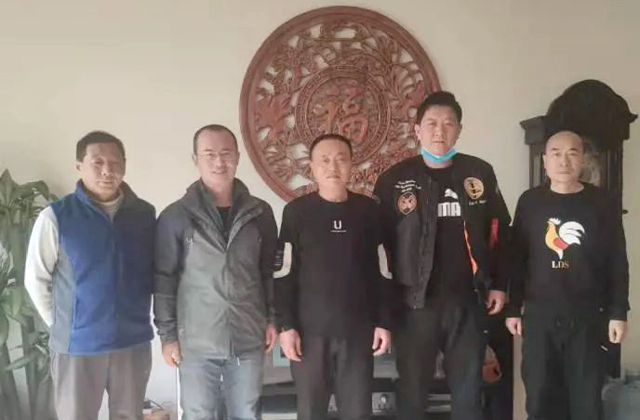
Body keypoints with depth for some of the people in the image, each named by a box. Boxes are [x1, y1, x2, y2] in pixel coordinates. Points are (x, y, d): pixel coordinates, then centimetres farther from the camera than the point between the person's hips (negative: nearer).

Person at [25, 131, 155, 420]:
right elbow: (36, 279, -2)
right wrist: (62, 324, 1)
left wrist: (137, 316, 6)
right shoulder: (56, 216, -9)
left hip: (134, 341, 3)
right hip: (77, 344, -2)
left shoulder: (145, 214, -1)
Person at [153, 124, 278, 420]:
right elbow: (163, 280, -2)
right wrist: (167, 335, -4)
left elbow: (270, 272, 10)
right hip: (196, 342, -2)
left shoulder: (259, 213, 3)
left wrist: (271, 319, 7)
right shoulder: (175, 216, -5)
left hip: (248, 340, 2)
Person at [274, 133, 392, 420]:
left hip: (358, 331, 1)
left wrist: (383, 322, 5)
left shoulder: (368, 210, 4)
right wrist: (286, 325, -7)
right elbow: (283, 275, -2)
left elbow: (381, 272, 8)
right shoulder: (297, 211, -1)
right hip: (310, 331, -1)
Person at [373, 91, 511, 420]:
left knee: (468, 390, 12)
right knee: (412, 390, 9)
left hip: (467, 300, 2)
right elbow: (378, 241, -3)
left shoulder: (480, 174, 5)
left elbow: (498, 232, 11)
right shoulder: (394, 179, -2)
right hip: (415, 301, -2)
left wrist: (499, 284, 7)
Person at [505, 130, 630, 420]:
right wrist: (513, 308, 5)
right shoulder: (530, 202, 2)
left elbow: (617, 263, 3)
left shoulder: (602, 203, 0)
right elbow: (517, 259, 6)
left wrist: (618, 312, -1)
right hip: (538, 316, 1)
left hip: (588, 317, -1)